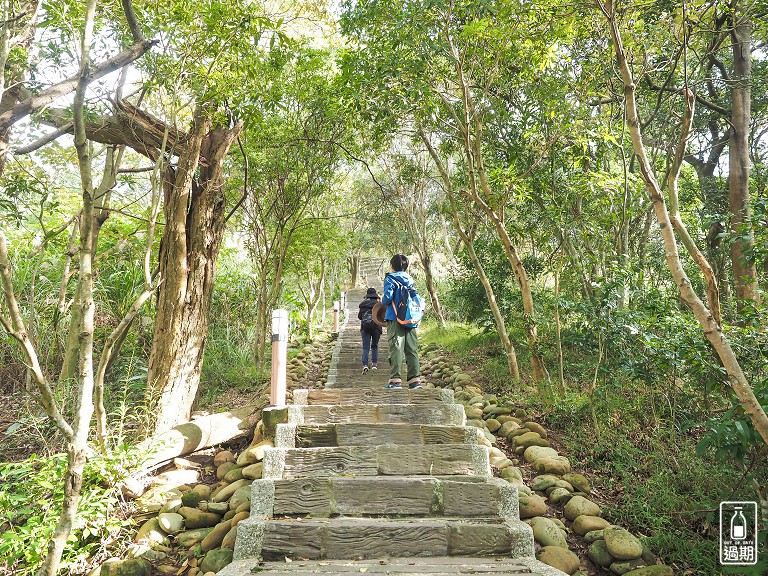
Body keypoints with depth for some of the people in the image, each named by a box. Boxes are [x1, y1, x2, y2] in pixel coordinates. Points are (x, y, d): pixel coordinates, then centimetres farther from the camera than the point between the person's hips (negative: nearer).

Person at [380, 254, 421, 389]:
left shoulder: (390, 279, -3)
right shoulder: (410, 279, 13)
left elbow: (387, 297, -13)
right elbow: (417, 298, 10)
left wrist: (382, 300, 7)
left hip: (395, 319, -5)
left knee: (396, 348, -5)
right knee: (412, 348, 6)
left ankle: (395, 379, -8)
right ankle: (415, 378, 4)